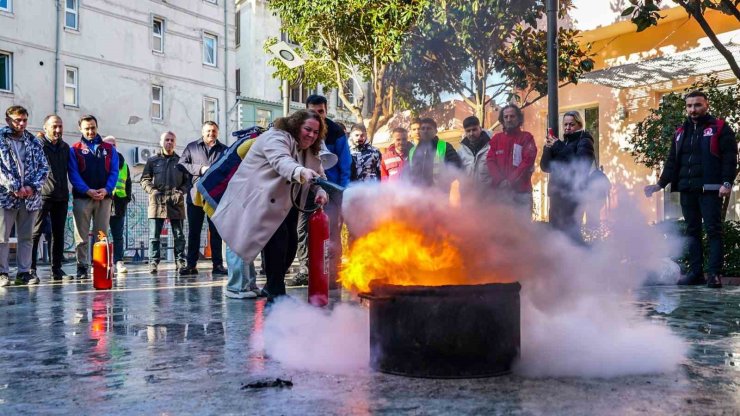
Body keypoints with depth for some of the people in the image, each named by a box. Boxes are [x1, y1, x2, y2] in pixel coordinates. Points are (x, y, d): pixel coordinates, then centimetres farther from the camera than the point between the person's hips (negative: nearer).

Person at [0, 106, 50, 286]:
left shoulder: (33, 141, 13)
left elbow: (44, 166, 9)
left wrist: (33, 186, -6)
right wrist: (15, 187, -14)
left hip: (30, 196, 4)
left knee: (26, 237, 7)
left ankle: (24, 272, 13)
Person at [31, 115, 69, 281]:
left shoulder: (65, 147, 17)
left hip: (61, 196, 6)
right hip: (43, 194, -6)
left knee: (58, 233, 9)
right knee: (35, 232, -7)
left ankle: (56, 268, 14)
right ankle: (31, 267, -5)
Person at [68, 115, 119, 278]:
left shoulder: (109, 149, 13)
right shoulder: (74, 149, 7)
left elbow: (114, 172, 5)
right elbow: (73, 173, -2)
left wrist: (106, 189, -11)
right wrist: (87, 190, -15)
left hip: (104, 196, 2)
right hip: (82, 197, -1)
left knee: (101, 234, 3)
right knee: (82, 236, -1)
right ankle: (82, 267, 4)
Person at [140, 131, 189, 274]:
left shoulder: (180, 161, 11)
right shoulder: (152, 161, 10)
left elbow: (187, 181, 10)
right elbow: (145, 180, 8)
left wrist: (181, 192, -6)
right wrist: (153, 191, -8)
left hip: (176, 203, 1)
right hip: (157, 202, 0)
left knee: (179, 235, 3)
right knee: (154, 236, 0)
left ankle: (180, 261, 7)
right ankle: (153, 262, 3)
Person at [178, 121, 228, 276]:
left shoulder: (224, 149, 10)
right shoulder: (192, 147, 11)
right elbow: (181, 164, 2)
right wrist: (200, 169, -8)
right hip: (195, 195, 0)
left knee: (216, 231, 3)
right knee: (193, 231, 4)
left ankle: (217, 264, 7)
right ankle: (191, 264, 8)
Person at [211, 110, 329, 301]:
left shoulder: (309, 150, 12)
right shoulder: (276, 138, -18)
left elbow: (318, 175, 9)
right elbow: (281, 161, -39)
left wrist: (320, 191, -16)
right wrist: (302, 172, -60)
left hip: (283, 203, 9)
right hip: (258, 199, -9)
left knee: (290, 242, 5)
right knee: (277, 237, -22)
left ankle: (272, 286, 23)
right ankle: (276, 293, -17)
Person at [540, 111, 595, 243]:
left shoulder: (584, 141, 0)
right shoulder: (562, 144, 19)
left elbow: (581, 164, -19)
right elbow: (545, 167, 12)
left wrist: (558, 147, -17)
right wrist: (548, 149, -6)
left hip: (573, 194, -7)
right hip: (557, 193, 7)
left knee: (570, 231, -16)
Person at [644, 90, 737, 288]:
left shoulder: (719, 128, 1)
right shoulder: (681, 132, 18)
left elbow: (729, 158, -7)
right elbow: (672, 162, 17)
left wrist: (727, 183, -17)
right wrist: (661, 184, 8)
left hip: (710, 190, -6)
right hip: (687, 190, 6)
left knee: (713, 230, -6)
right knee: (692, 231, 8)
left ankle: (714, 273, -5)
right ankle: (695, 272, 12)